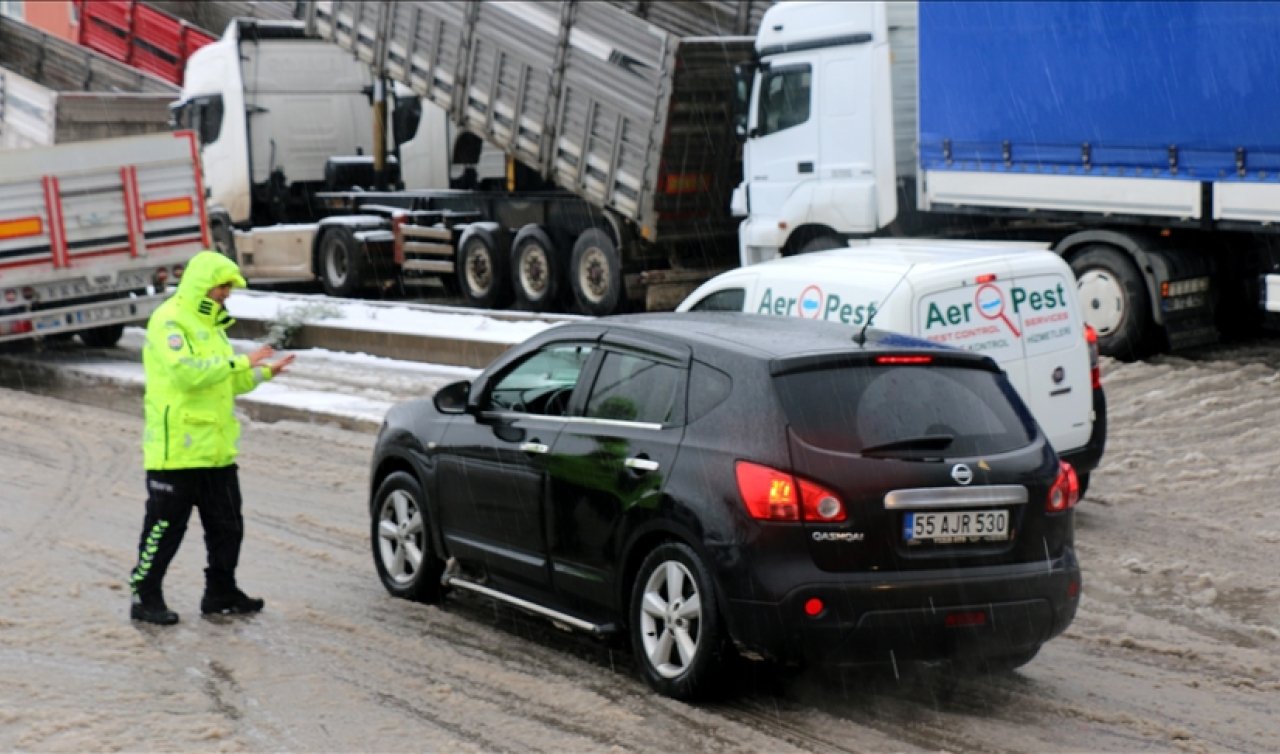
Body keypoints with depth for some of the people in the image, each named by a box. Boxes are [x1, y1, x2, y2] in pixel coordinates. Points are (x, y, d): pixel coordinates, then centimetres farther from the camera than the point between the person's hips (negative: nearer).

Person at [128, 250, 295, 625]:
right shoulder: (169, 321, -12)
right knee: (165, 526, -2)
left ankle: (221, 592, 24)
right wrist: (239, 362, -23)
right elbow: (185, 371, -26)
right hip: (177, 449, -9)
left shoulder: (211, 323, 18)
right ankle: (144, 597, 8)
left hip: (215, 449, 9)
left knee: (227, 525, 13)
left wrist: (262, 373, 7)